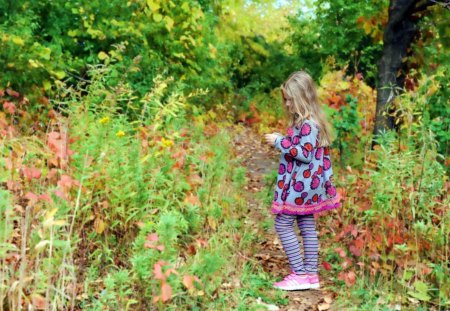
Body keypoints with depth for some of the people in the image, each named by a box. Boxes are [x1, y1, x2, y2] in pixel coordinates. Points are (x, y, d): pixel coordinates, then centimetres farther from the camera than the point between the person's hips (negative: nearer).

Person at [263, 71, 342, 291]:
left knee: (283, 225, -4)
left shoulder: (308, 124, -20)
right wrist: (281, 141, 11)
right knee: (307, 227, 12)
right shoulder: (305, 121, 12)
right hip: (304, 184, 10)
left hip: (301, 184, -10)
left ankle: (299, 275, 2)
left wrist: (280, 142, -22)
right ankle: (311, 275, 19)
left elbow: (305, 154, -25)